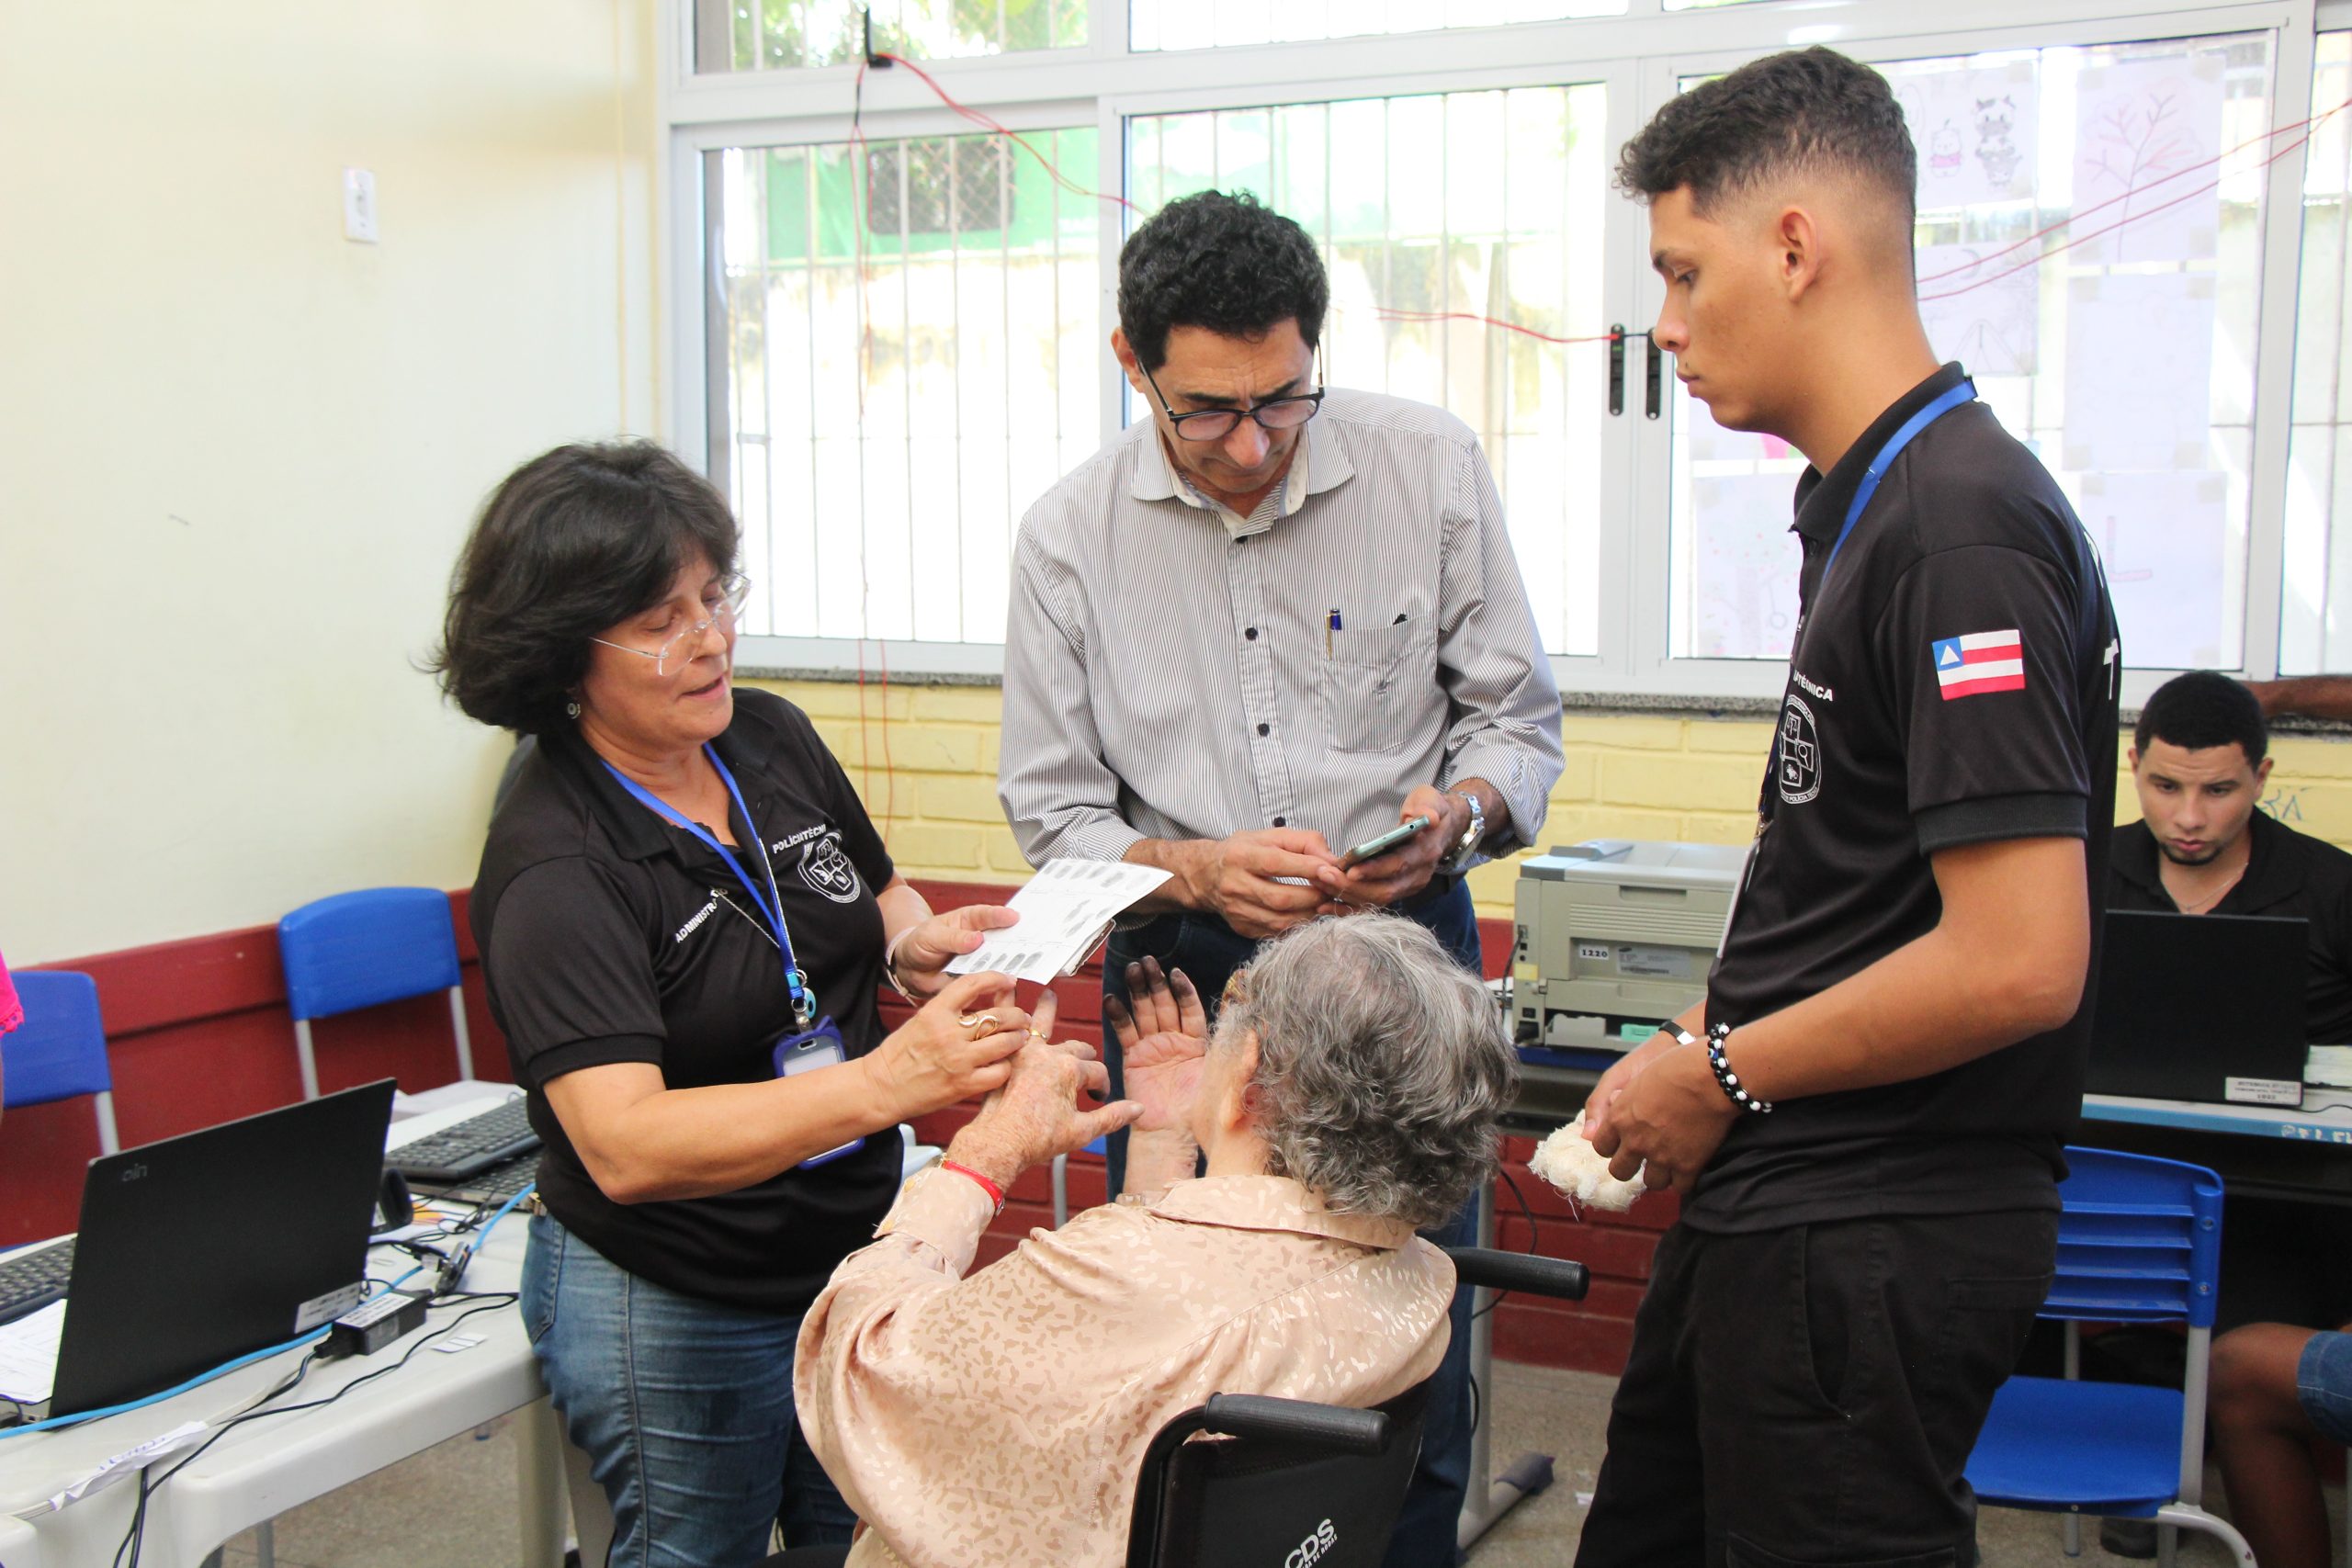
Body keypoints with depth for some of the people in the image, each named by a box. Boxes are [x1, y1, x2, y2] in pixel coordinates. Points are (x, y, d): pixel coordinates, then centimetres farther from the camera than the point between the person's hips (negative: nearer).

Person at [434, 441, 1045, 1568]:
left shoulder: (772, 737, -2)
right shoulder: (552, 869, -22)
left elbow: (877, 896, 17)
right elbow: (624, 1147, -33)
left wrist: (915, 942, -8)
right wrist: (884, 1083, -44)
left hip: (857, 1251, 6)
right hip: (672, 1310, -6)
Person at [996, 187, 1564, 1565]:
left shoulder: (1430, 467, -6)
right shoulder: (1069, 537, -5)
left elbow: (1520, 718, 2)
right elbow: (1055, 817, -1)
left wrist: (1458, 810, -19)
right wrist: (1198, 870, -20)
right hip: (1183, 969, 1)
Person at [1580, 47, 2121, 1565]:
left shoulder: (1960, 526, -21)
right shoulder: (1870, 505, 11)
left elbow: (2016, 961, -26)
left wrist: (1720, 1074, -14)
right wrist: (1711, 1031, 7)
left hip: (1872, 1248, -10)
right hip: (1780, 1205, 10)